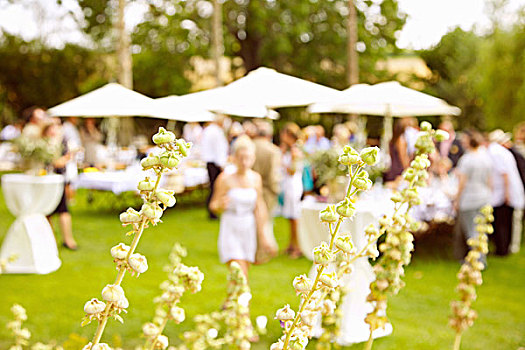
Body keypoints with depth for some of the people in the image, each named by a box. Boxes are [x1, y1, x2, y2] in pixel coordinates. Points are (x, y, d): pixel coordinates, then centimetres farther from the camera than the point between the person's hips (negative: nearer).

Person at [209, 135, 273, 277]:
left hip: (249, 229, 4)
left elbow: (259, 208, 9)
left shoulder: (256, 178, 1)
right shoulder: (225, 178, -11)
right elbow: (213, 206, -6)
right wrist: (221, 205, -29)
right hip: (231, 229, -4)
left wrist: (262, 235, 13)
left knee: (244, 275, 9)